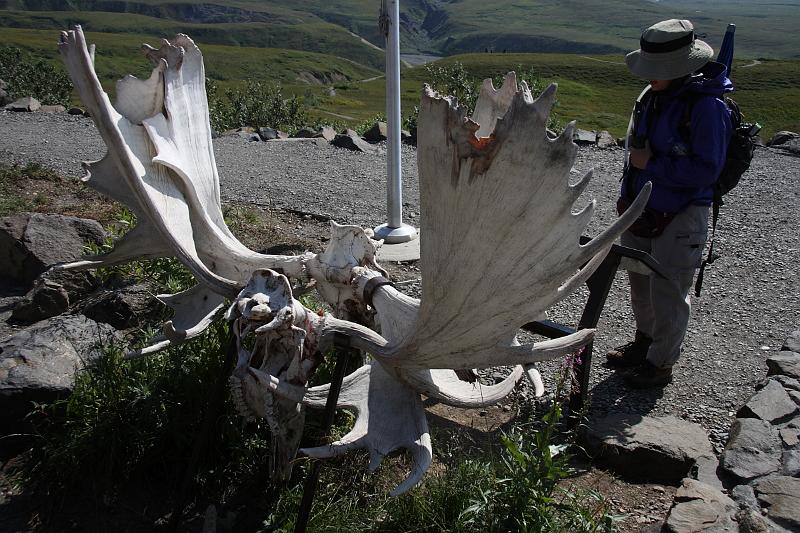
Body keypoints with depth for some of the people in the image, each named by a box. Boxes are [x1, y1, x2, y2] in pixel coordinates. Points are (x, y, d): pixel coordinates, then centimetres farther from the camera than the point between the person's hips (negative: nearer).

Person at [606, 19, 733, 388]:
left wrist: (652, 164, -19)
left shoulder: (708, 107, -19)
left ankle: (660, 364, 23)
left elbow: (706, 169, -21)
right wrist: (627, 197, 17)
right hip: (642, 213, 8)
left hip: (679, 221, -7)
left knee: (667, 294, 5)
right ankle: (644, 342, 41)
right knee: (640, 284, 20)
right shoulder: (654, 96, 5)